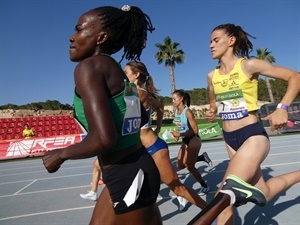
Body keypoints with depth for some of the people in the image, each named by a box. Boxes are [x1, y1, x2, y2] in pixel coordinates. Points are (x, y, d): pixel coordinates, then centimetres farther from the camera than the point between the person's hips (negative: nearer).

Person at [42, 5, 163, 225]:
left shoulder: (89, 67, -15)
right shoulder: (121, 75, 10)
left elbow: (103, 139, -25)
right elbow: (143, 120, 22)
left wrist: (61, 154, -8)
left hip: (126, 178, -8)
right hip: (137, 169, 8)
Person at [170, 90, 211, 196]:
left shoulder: (188, 112, -23)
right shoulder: (176, 110, -1)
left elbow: (195, 131, -23)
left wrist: (179, 134, -29)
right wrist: (176, 134, -5)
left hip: (193, 140, -8)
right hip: (185, 141, 8)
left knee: (189, 166, -4)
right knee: (180, 165, 11)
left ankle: (205, 186, 19)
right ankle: (202, 157, 27)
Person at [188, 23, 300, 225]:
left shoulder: (248, 65, -9)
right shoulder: (212, 76, 6)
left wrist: (282, 108, -18)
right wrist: (212, 112, 0)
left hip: (253, 135, -6)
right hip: (230, 140, 7)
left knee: (224, 195, -24)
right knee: (262, 194, 19)